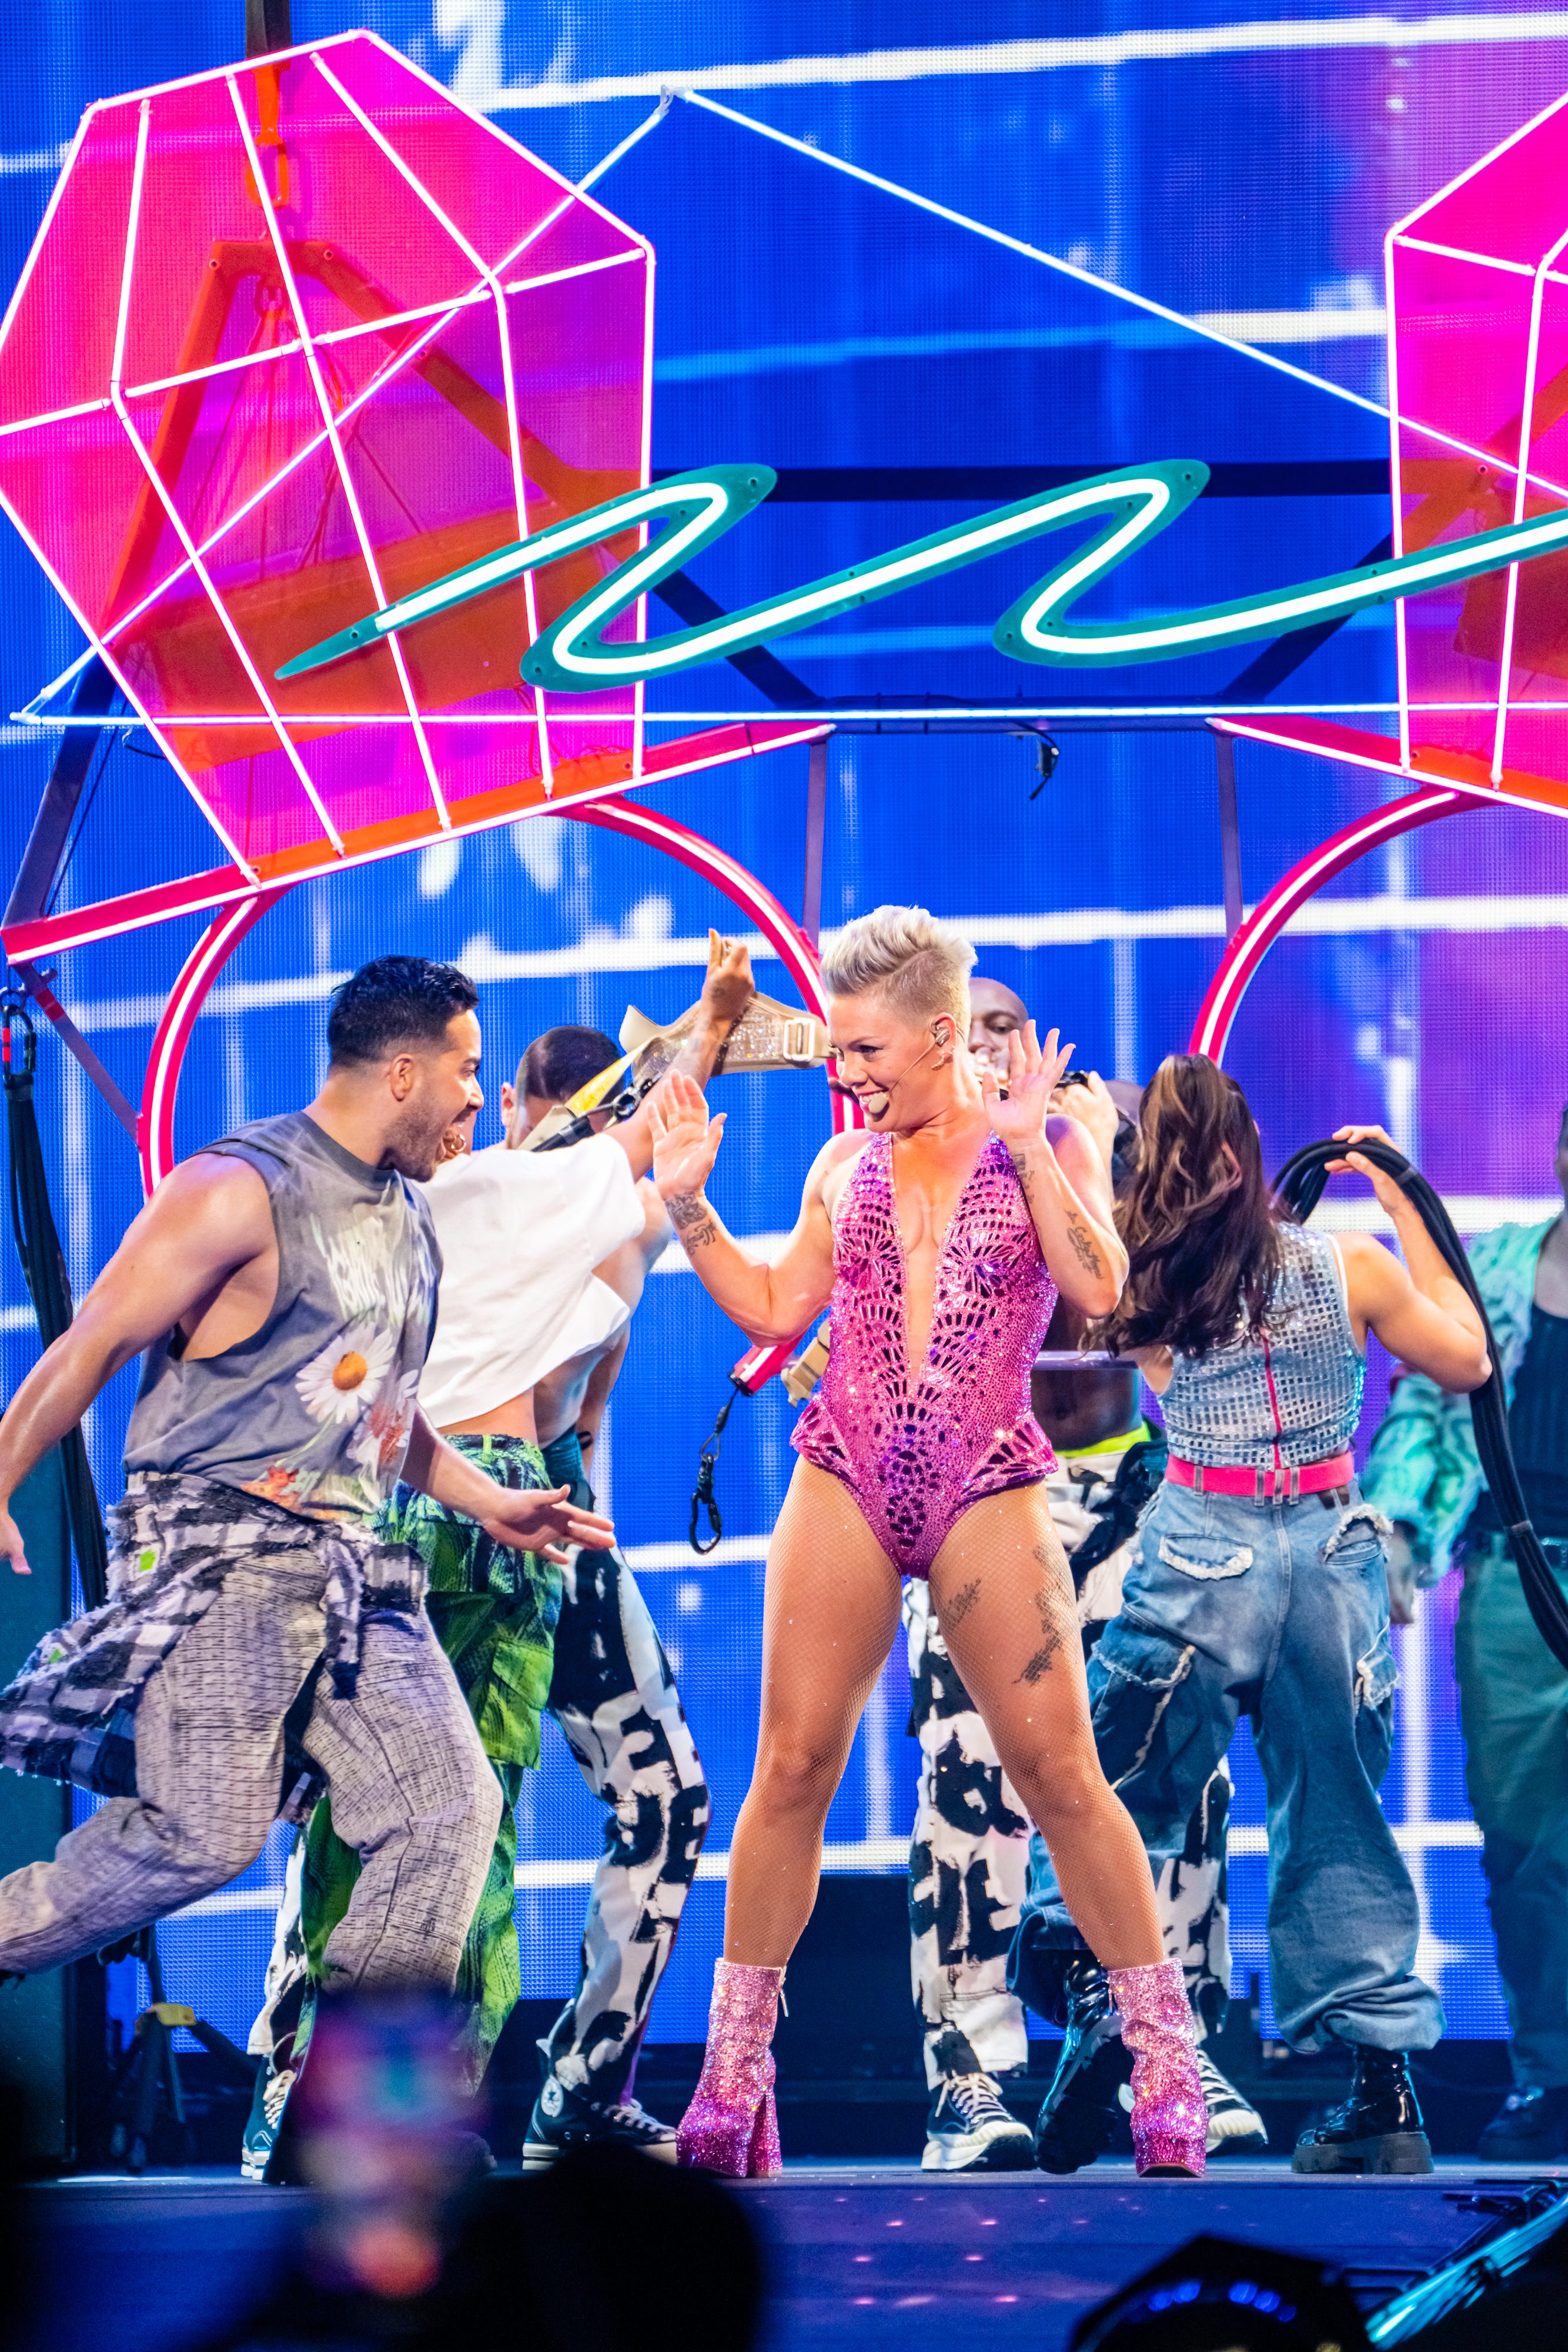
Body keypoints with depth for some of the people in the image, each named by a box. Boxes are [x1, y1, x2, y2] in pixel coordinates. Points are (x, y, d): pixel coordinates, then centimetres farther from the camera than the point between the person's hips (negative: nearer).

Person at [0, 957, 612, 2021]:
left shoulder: (411, 1218, 18)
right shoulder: (242, 1191, -9)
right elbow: (89, 1348, -9)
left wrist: (493, 1505, 22)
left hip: (350, 1565, 8)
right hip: (220, 1559, -8)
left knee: (449, 1808, -5)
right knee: (205, 1834, -12)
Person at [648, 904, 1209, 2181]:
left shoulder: (1046, 1142, 2)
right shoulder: (845, 1164, 12)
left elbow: (1098, 1286, -12)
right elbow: (772, 1309, 15)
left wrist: (1029, 1146, -15)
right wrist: (689, 1202, 6)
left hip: (987, 1489, -3)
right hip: (845, 1482, 3)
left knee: (1058, 1768, -5)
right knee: (793, 1762, -1)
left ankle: (1166, 2058, 3)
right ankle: (734, 2067, 6)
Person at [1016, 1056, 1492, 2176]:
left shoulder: (1146, 1288, -3)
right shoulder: (1350, 1267, -1)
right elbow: (1467, 1361, 13)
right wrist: (1406, 1209, 16)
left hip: (1202, 1554, -2)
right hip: (1335, 1556, 2)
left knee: (1113, 1802, 9)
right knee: (1339, 1828, 10)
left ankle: (1090, 1980, -10)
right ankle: (1386, 2093, 8)